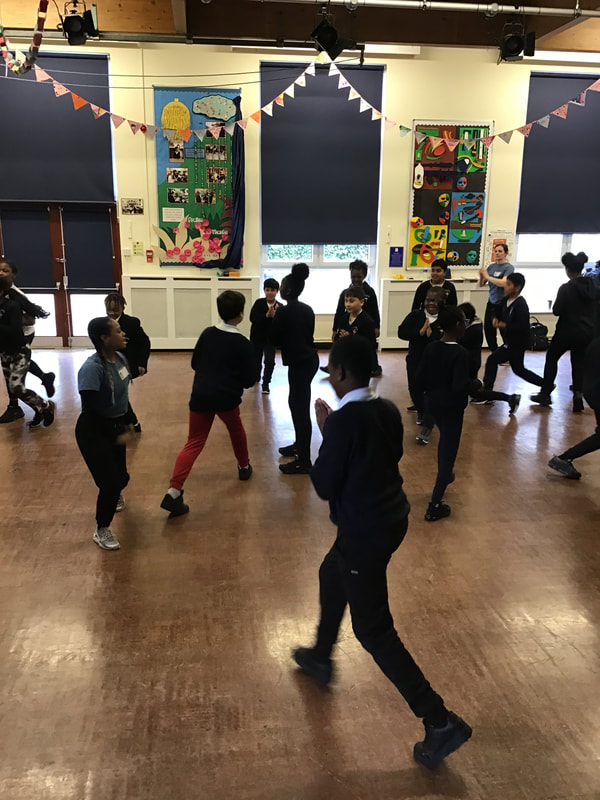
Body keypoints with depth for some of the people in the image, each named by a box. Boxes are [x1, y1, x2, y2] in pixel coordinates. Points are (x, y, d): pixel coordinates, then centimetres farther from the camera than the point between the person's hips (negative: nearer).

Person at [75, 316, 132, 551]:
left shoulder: (120, 358, -3)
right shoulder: (92, 368, -28)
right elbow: (90, 411, -27)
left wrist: (126, 422, 18)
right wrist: (116, 435, -20)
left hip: (114, 427, 7)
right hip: (94, 431, -7)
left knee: (121, 476, 17)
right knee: (110, 482, -9)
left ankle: (114, 493, 56)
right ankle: (101, 531, 15)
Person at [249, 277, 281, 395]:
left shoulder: (279, 307, -13)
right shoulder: (259, 303, -12)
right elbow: (252, 318, -22)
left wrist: (274, 315, -35)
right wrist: (267, 315, -32)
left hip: (270, 338, -1)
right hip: (257, 337, 1)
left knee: (270, 361, -11)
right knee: (256, 359, 19)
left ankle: (266, 384, 5)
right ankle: (256, 377, 46)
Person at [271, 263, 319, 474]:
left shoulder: (284, 311, -15)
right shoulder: (307, 309, 8)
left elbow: (275, 339, -9)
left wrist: (272, 320, 6)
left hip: (299, 363, -9)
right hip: (309, 359, 9)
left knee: (300, 407, -6)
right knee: (297, 403, 21)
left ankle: (304, 461, -2)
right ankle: (299, 445, 34)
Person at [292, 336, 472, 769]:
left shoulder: (344, 420, -24)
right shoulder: (388, 410, 0)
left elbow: (324, 485, -17)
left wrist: (325, 433, -6)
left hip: (364, 531, -9)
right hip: (391, 518, 9)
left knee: (373, 629, 3)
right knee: (332, 576, 30)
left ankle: (441, 721, 7)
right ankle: (320, 657, 50)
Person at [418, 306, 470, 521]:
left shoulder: (431, 348, -4)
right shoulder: (461, 353, -23)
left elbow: (421, 377, -1)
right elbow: (460, 386, -28)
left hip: (432, 403, 7)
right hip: (451, 407, -7)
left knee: (445, 438, 32)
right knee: (448, 452, 2)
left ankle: (444, 476, 56)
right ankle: (435, 506, 3)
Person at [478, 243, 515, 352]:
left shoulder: (508, 267, -8)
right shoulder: (491, 266, 9)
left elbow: (503, 283, -24)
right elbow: (481, 284, 12)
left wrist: (487, 276, -19)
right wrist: (481, 275, -9)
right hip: (491, 302, 6)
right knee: (488, 330, 10)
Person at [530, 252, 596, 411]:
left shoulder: (566, 288, -16)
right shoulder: (592, 285, 1)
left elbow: (556, 311, -14)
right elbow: (594, 307, 13)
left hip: (568, 331, -5)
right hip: (587, 332, 5)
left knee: (551, 358, 11)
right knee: (578, 363, 13)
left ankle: (545, 394, 13)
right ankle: (578, 396, 1)